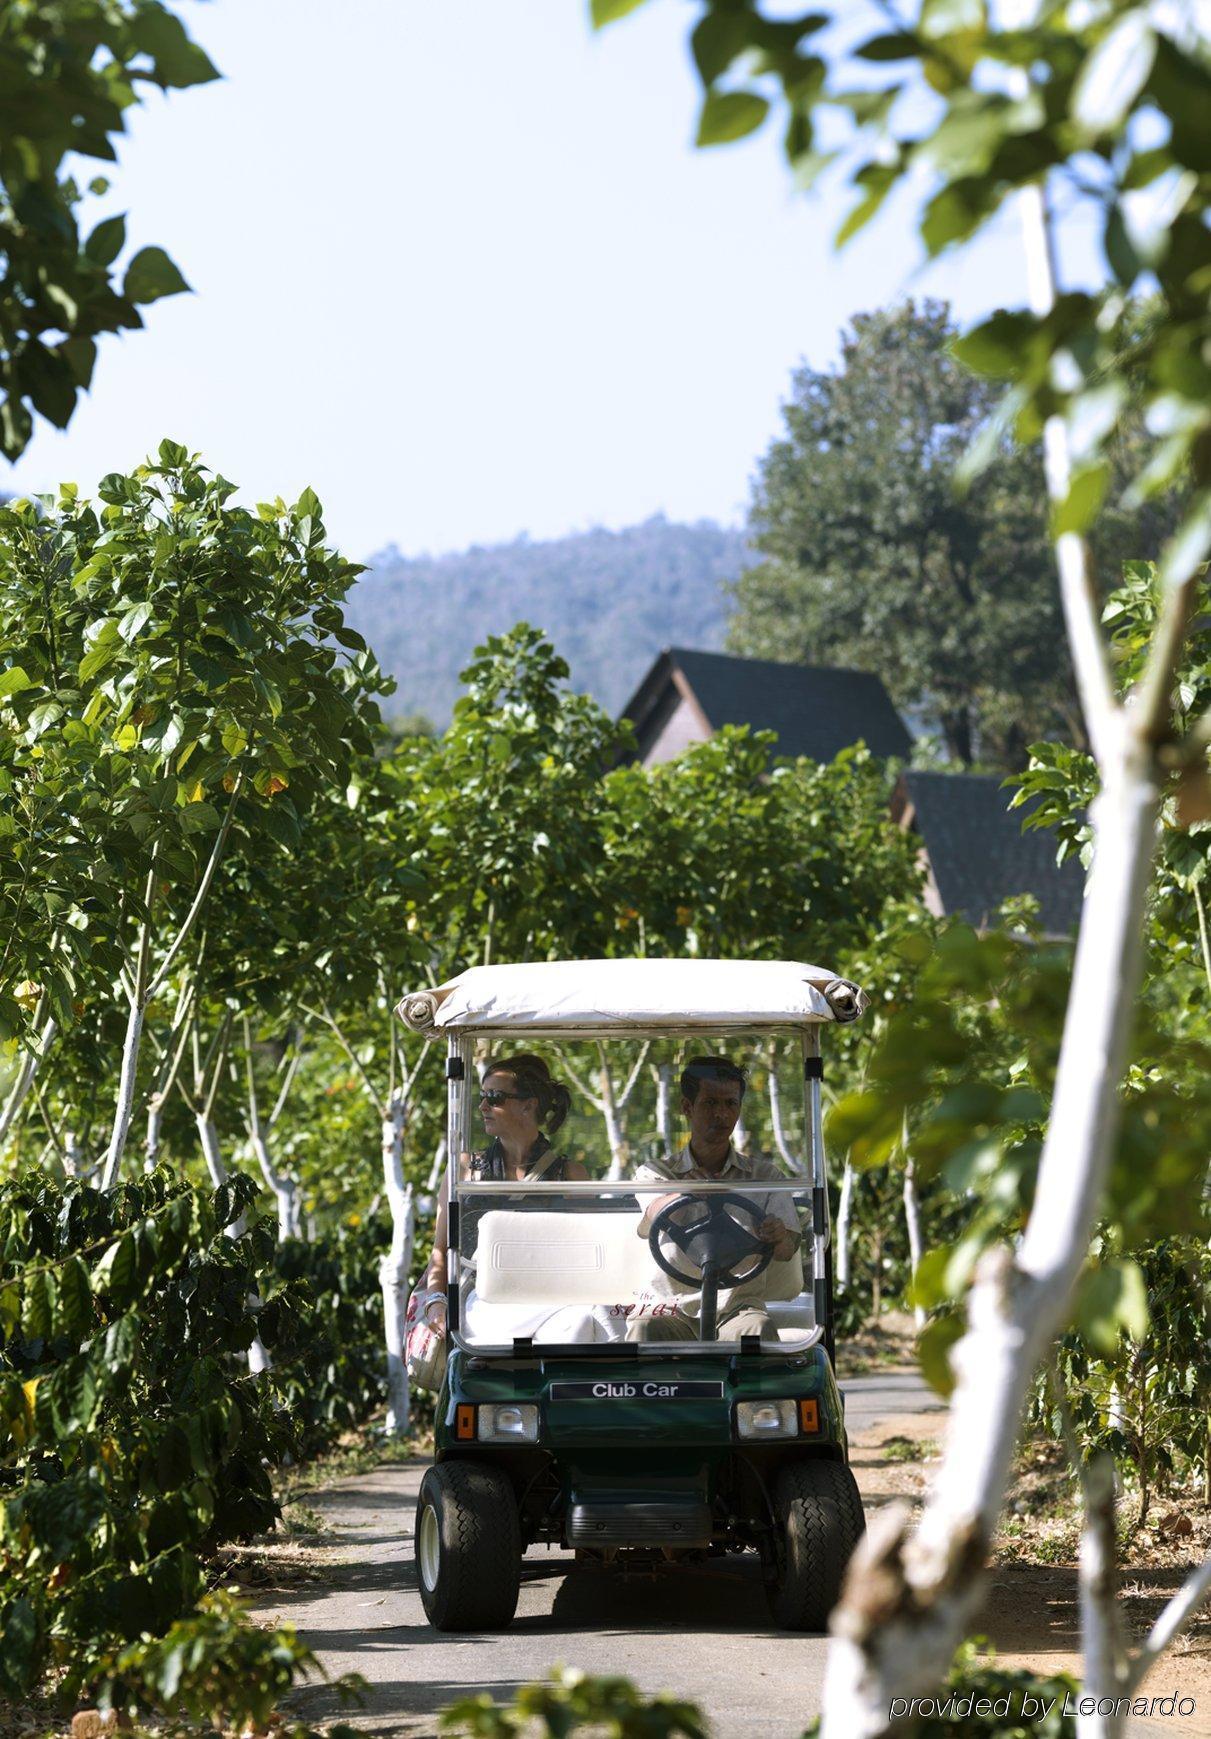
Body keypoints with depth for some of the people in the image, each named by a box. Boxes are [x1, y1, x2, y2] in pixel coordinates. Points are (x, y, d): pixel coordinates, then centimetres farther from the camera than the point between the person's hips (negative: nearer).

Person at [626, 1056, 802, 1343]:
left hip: (736, 1308, 1)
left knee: (759, 1329, -33)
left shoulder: (763, 1174, 14)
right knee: (643, 1330, -33)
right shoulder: (654, 1174, 11)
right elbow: (656, 1214, -14)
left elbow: (786, 1252, -1)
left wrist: (778, 1236, -28)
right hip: (669, 1307, -1)